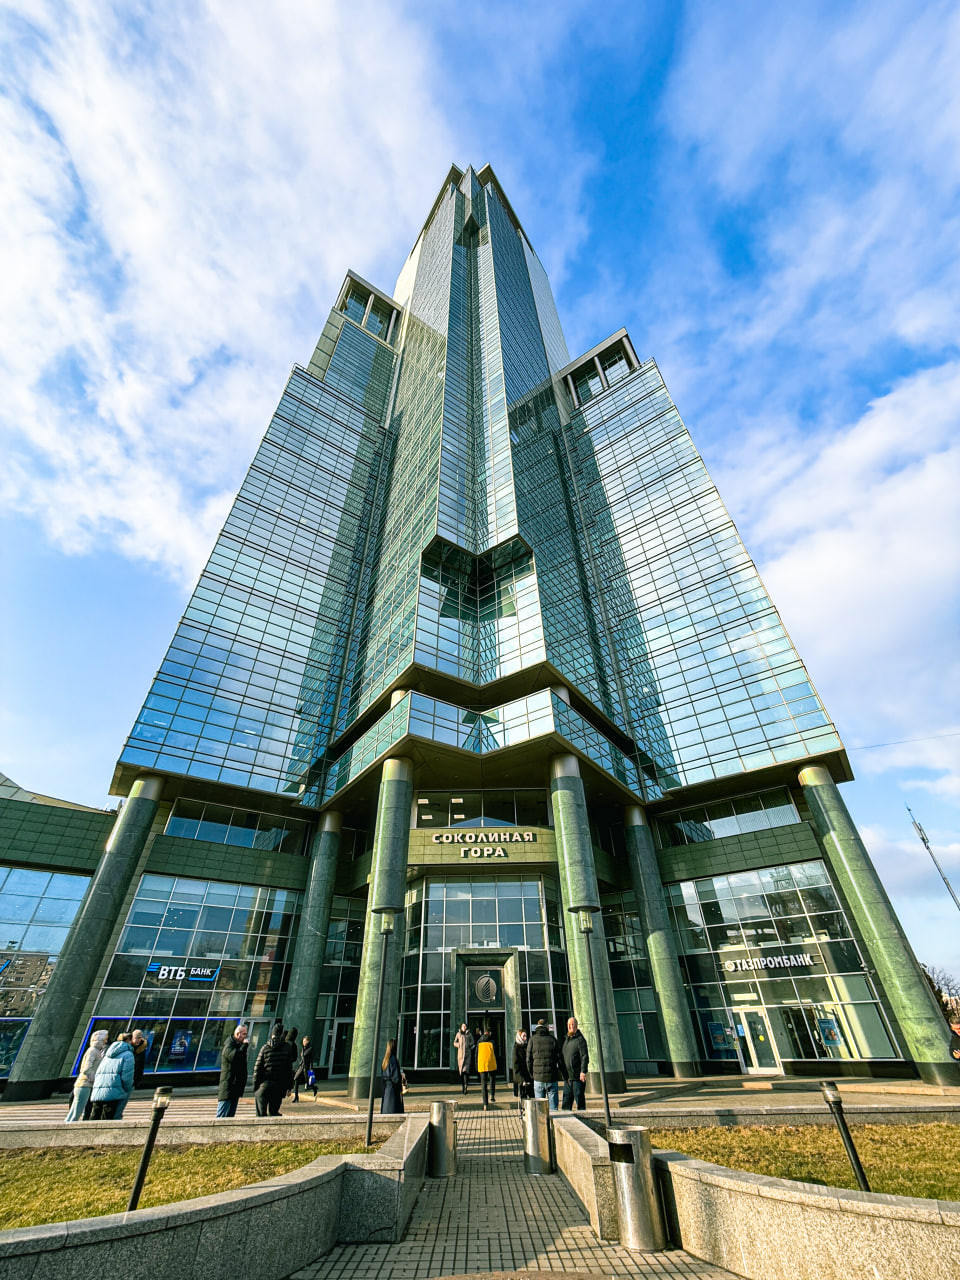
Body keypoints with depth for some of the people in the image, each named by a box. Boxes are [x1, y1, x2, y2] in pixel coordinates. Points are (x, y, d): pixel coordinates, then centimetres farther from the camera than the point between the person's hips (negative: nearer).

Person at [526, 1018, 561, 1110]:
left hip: (538, 1078, 0)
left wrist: (531, 1074, 11)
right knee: (553, 1104, 10)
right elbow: (559, 1058, 0)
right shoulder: (552, 1039, -2)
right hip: (552, 1078, 0)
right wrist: (559, 1072, 13)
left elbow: (528, 1060, 0)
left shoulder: (532, 1039, -1)